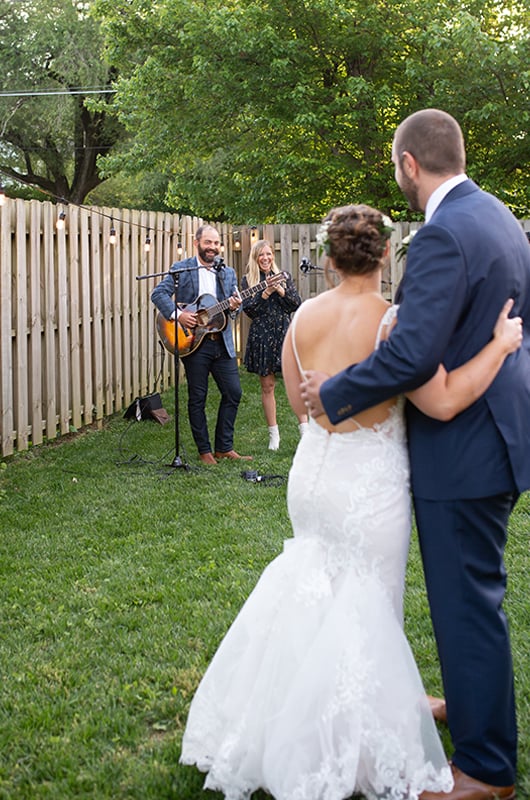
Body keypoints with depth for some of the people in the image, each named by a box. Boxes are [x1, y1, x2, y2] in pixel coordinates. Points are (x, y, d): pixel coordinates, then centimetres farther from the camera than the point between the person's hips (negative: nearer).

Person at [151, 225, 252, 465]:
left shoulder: (227, 272, 13)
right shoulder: (181, 269, 0)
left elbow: (235, 303, 15)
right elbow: (158, 293, -7)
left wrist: (234, 307, -8)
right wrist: (177, 315, -19)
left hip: (222, 342, 4)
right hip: (193, 342, -4)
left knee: (233, 393, 3)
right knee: (197, 398, 3)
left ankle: (224, 447, 15)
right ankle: (204, 451, 13)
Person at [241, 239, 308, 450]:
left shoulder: (284, 277, 7)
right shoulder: (248, 280, 4)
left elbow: (297, 304, 1)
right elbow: (248, 309, -6)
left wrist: (280, 290, -12)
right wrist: (266, 292, -16)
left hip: (284, 333, 0)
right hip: (262, 336, 0)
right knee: (267, 386, 4)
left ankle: (305, 429, -2)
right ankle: (274, 434, 12)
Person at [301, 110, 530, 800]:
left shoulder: (444, 235, -22)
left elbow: (412, 354, -28)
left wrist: (334, 392, -16)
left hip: (462, 446, -10)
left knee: (467, 602, 1)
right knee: (473, 593, 24)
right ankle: (473, 707, 43)